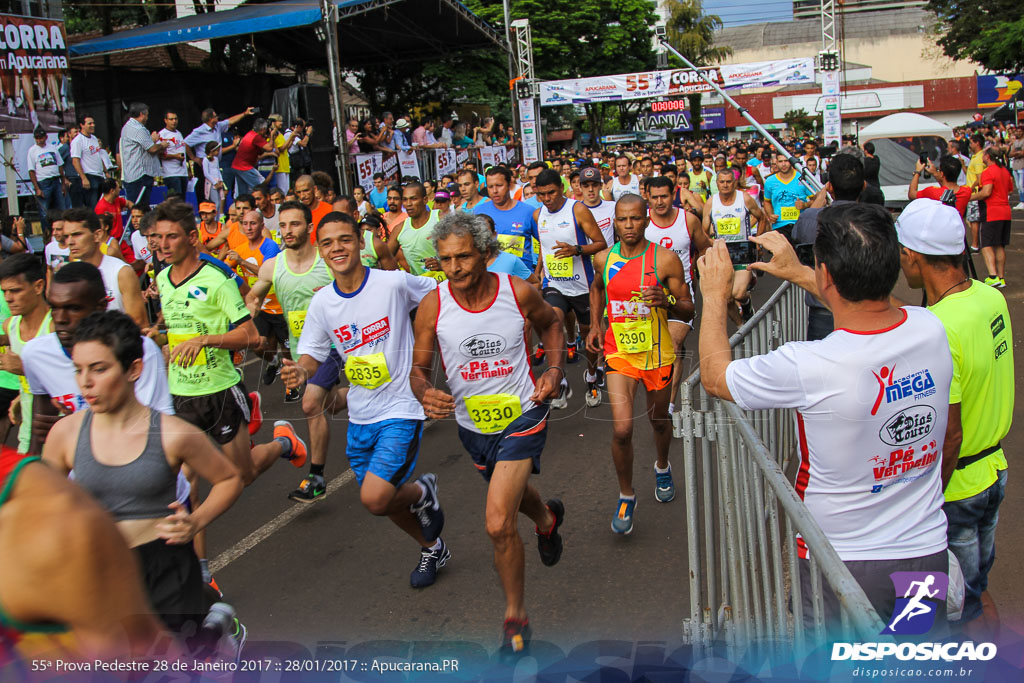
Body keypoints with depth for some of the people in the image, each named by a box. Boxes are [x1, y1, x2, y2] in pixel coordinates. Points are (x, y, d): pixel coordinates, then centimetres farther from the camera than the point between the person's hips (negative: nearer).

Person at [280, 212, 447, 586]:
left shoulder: (394, 282, -14)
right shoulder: (321, 302, -1)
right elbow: (313, 354, 5)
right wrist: (300, 371, -17)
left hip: (401, 409, -6)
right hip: (360, 417, 6)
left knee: (375, 499, -19)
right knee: (381, 499, 18)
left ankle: (421, 491, 15)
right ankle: (432, 548, 45)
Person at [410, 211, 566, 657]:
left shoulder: (519, 292, -15)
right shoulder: (432, 305, -15)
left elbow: (550, 323, 7)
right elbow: (419, 367, -6)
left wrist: (555, 370, -7)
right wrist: (426, 395, -28)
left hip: (522, 415, -3)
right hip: (471, 422, 3)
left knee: (499, 524, -14)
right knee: (512, 491, 29)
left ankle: (515, 617, 9)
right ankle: (547, 517, 67)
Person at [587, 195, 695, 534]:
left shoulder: (665, 259, -10)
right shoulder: (603, 259, -2)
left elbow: (688, 311, -6)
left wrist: (667, 302, -27)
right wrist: (595, 324, 9)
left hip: (658, 354, 0)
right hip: (619, 353, 0)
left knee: (659, 420, 19)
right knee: (622, 429, -13)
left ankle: (662, 466, 52)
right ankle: (626, 496, 10)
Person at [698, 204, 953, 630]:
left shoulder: (806, 367, -29)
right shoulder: (931, 330, -13)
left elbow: (714, 376, -9)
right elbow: (870, 312, 13)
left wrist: (715, 296, 4)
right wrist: (797, 273, 19)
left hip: (843, 562, -5)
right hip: (928, 553, 5)